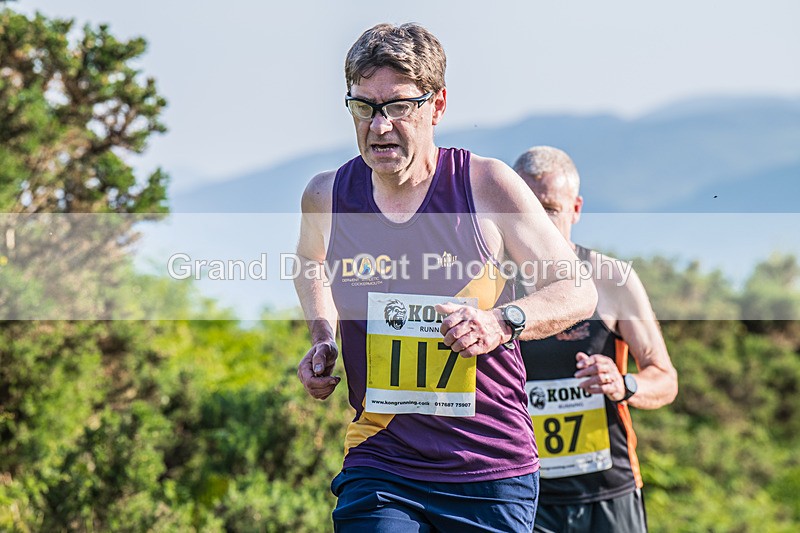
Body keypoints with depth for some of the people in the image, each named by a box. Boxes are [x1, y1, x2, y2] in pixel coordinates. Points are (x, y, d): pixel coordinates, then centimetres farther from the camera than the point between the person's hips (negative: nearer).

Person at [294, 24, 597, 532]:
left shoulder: (486, 184, -6)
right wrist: (323, 341, 10)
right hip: (378, 469, 1)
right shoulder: (327, 195, 2)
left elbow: (578, 291, -1)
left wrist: (502, 322, -19)